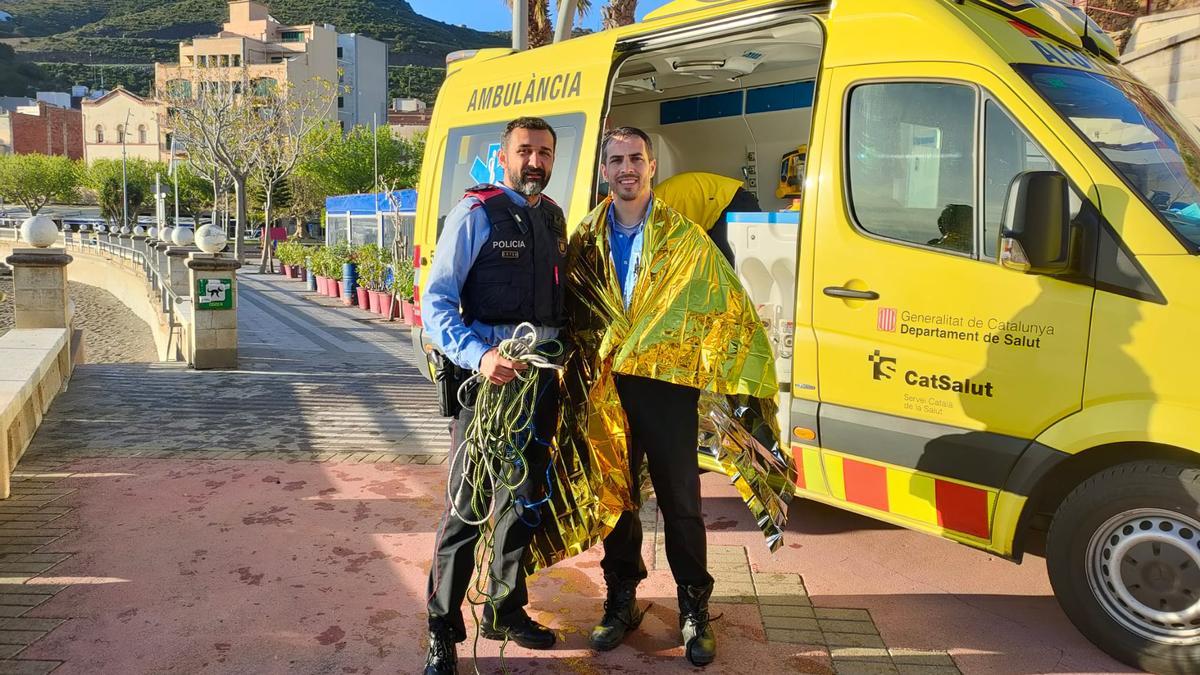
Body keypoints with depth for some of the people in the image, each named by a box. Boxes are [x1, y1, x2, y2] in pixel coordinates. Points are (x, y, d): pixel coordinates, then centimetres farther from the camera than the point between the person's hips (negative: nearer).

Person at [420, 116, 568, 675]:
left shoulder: (553, 218, 13)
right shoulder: (476, 214, -8)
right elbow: (435, 302, -15)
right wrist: (478, 356, -29)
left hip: (542, 377, 7)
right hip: (487, 373, -7)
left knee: (524, 497, 17)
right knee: (469, 504, -4)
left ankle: (505, 611, 35)